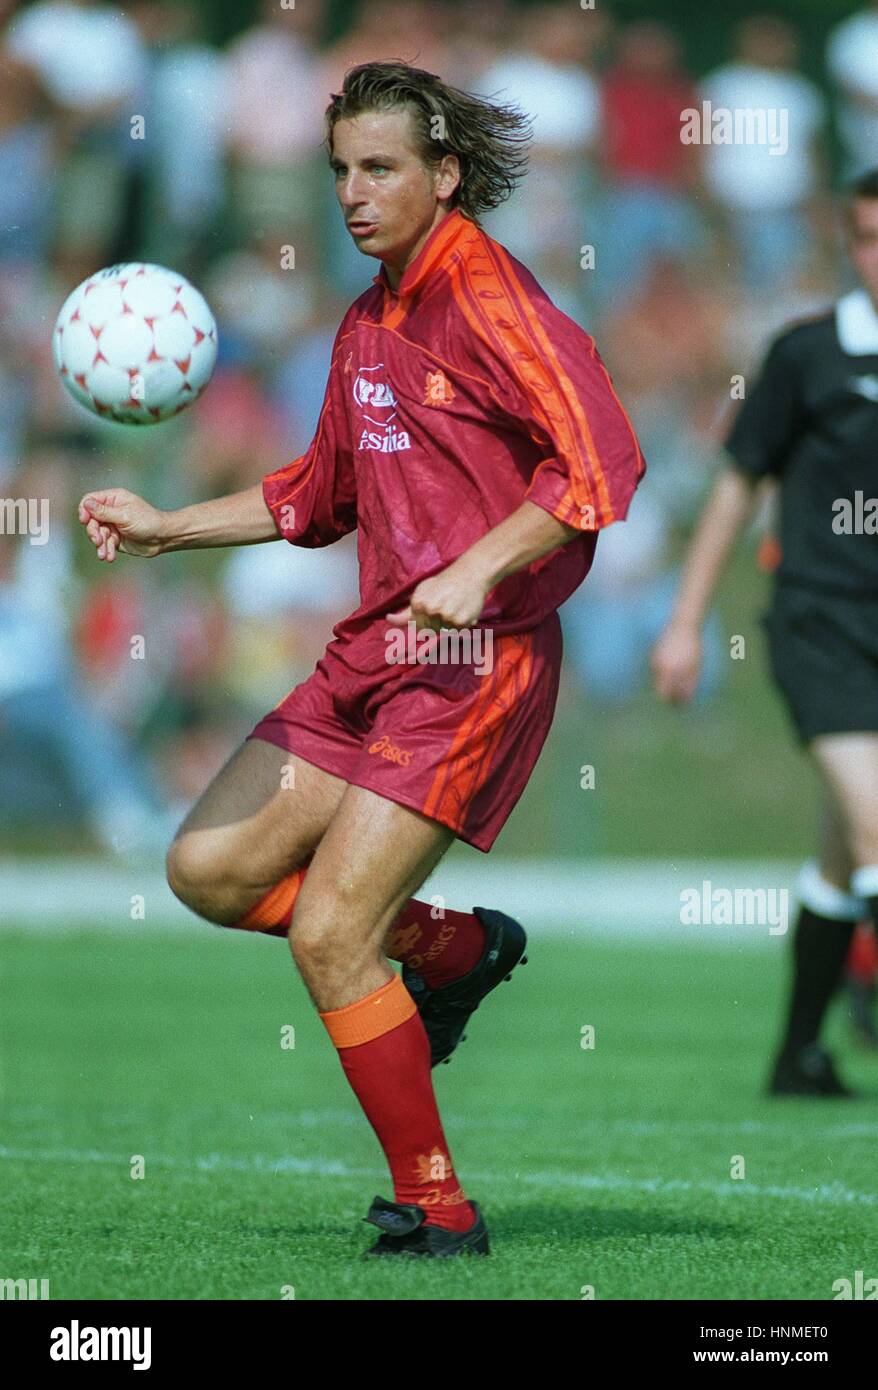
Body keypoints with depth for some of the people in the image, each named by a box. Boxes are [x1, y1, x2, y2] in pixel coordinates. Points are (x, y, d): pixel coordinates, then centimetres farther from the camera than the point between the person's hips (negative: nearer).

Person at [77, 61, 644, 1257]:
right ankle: (456, 947, 21)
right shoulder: (367, 325, 15)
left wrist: (478, 570, -29)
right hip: (374, 653, 9)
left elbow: (604, 462, -22)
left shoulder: (487, 301, -12)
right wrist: (167, 526, 22)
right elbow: (321, 496, 28)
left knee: (328, 934, -14)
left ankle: (437, 1207, -1)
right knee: (209, 869, 5)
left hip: (477, 663, -9)